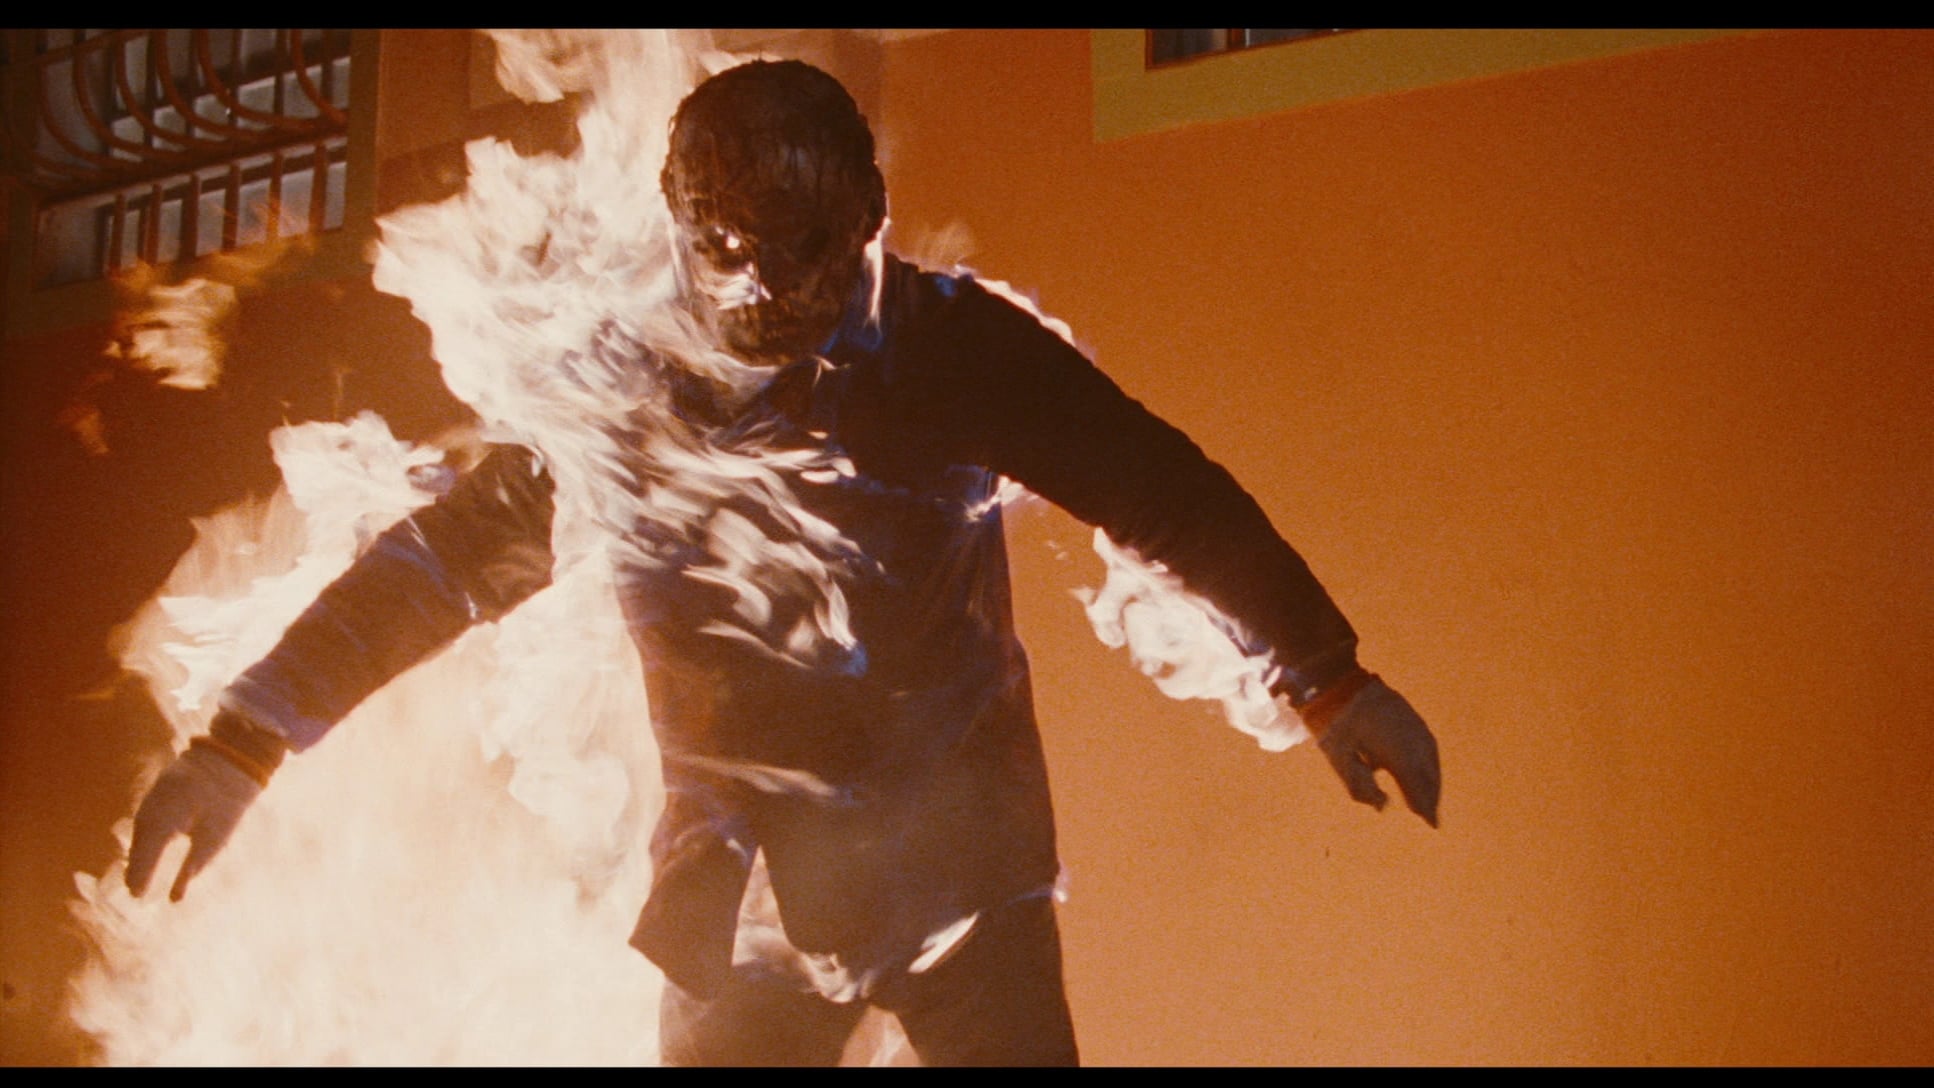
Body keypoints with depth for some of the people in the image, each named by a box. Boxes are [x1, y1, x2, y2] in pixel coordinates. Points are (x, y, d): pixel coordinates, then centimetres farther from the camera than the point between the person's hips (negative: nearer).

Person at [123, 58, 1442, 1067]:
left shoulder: (958, 347, -10)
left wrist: (1332, 679, -4)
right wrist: (238, 741, 3)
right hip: (740, 882, 2)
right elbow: (435, 563, 2)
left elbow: (1171, 498, -4)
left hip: (957, 865, -1)